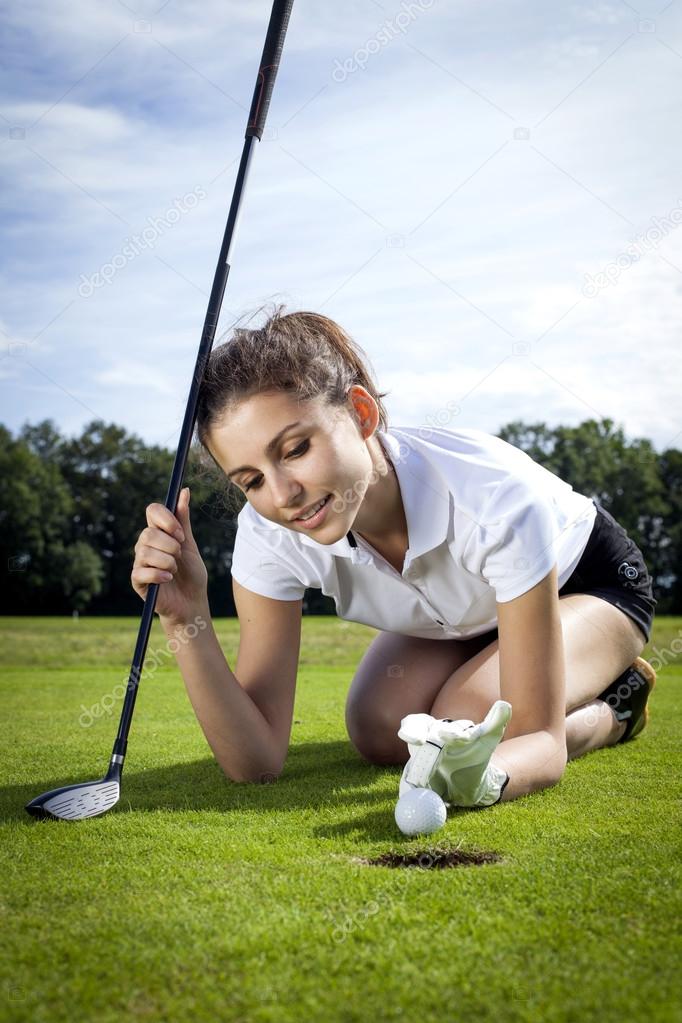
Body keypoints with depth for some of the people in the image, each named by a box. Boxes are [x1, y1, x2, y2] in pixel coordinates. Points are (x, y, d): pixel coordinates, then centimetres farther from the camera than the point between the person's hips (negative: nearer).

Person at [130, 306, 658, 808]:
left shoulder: (498, 499, -43)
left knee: (461, 726, -28)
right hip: (460, 616, 5)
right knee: (379, 733, -18)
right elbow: (257, 762, -30)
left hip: (589, 579, -4)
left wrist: (482, 778, -63)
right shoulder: (269, 533, -30)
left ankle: (616, 705, 2)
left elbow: (541, 739, -38)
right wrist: (188, 622, -45)